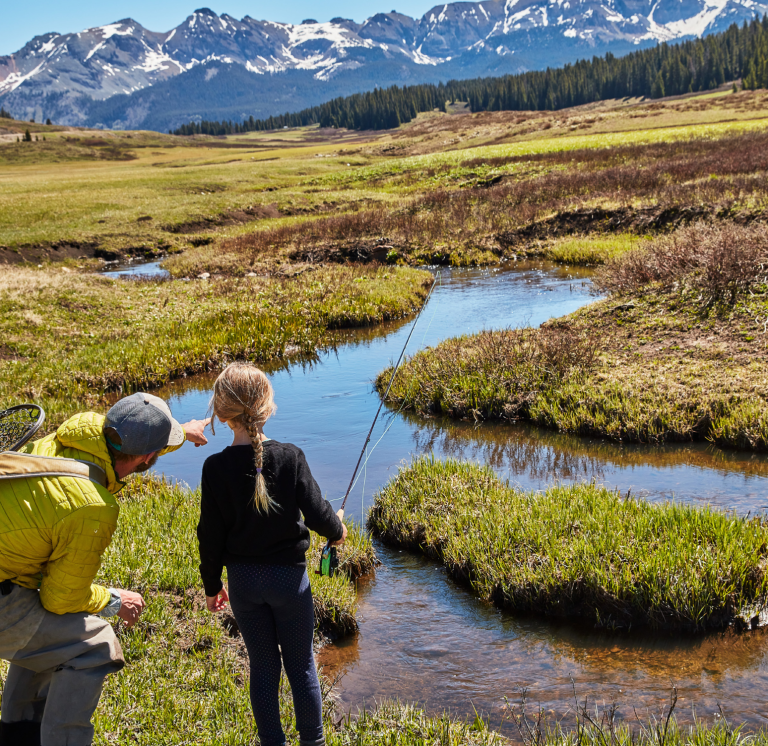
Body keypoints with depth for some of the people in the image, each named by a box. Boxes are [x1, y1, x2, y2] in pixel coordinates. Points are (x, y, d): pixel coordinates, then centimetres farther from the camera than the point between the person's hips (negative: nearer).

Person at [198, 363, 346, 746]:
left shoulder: (216, 467, -11)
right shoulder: (290, 457, -16)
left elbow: (211, 535, -5)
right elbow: (316, 512, -11)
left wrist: (212, 585, 8)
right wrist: (337, 530, 11)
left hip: (242, 581, 2)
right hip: (288, 576, -1)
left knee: (263, 665, 16)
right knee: (301, 665, 14)